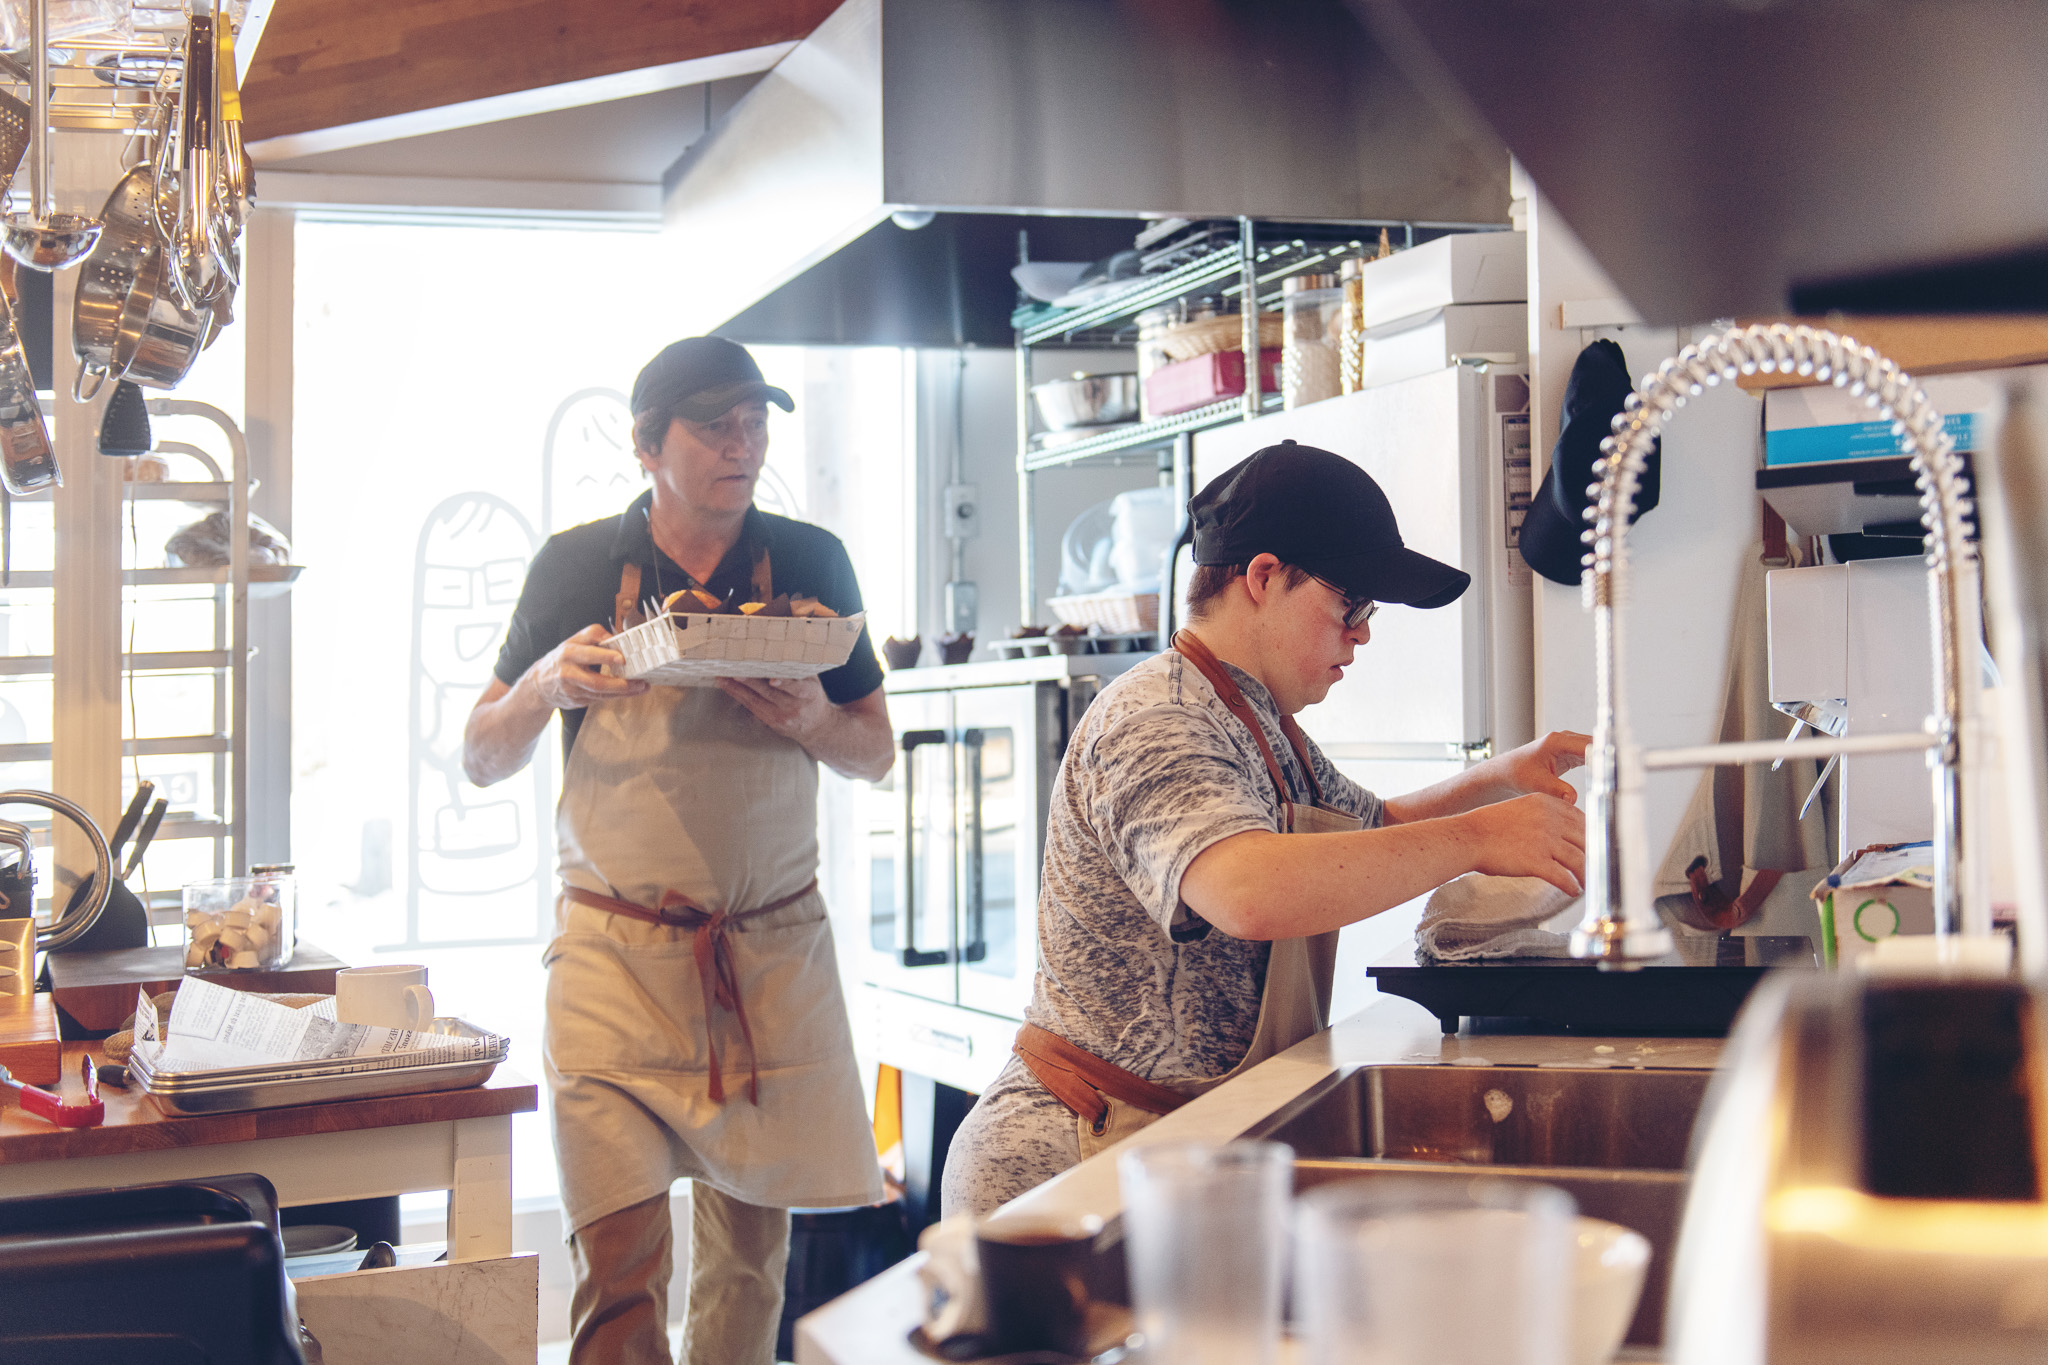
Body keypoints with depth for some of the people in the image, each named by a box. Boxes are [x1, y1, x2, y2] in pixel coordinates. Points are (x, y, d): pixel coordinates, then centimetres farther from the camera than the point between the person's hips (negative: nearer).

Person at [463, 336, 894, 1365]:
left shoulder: (809, 563, 5)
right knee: (618, 1258, -9)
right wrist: (546, 684, -13)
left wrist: (813, 722, -10)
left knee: (750, 1243, 8)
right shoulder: (577, 568, 3)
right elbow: (481, 761, 8)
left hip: (772, 949, 2)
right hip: (614, 951, -1)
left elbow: (874, 752, 12)